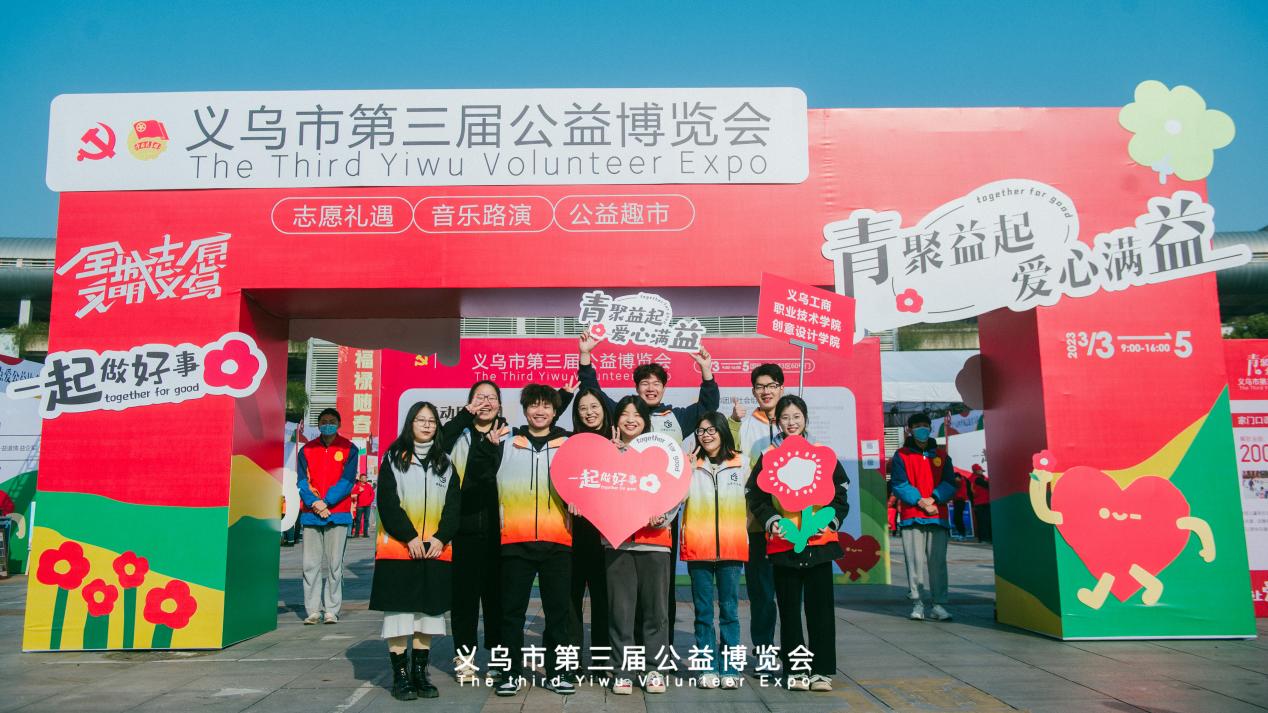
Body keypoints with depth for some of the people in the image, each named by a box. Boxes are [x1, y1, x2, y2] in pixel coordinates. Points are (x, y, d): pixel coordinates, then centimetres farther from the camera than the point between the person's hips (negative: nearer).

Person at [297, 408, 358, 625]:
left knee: (334, 563, -1)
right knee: (310, 564, 2)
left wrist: (326, 502, -13)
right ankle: (313, 610, 8)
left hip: (338, 514, -2)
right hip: (311, 514, 2)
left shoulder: (349, 449, 4)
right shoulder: (307, 450, 11)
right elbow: (302, 481, 4)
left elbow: (347, 481, -3)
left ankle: (332, 610, 4)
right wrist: (314, 503, -12)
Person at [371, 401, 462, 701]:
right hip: (398, 548, -3)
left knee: (429, 609, 6)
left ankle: (420, 672, 16)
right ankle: (400, 675, 7)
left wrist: (441, 537, -9)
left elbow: (454, 504, 6)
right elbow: (388, 502, -4)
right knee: (398, 609, -1)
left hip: (436, 549, 3)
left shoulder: (445, 463, 13)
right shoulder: (393, 458, 5)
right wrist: (409, 537, -14)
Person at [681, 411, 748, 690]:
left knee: (729, 609, 6)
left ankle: (729, 669, 14)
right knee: (703, 610, 6)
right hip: (698, 546, 0)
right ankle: (707, 668, 14)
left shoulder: (740, 464, 7)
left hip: (731, 547, 0)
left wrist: (744, 529, 5)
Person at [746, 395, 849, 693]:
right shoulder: (769, 456, 6)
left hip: (819, 542, 0)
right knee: (790, 609, 6)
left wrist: (830, 520, -7)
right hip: (783, 544, 0)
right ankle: (795, 670, 16)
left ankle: (821, 670, 14)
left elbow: (840, 494, 8)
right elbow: (755, 496, 4)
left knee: (820, 607, 3)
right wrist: (771, 521, -11)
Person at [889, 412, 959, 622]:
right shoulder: (901, 456, 7)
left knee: (938, 560, -2)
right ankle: (917, 603, 3)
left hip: (938, 516, 2)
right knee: (915, 560, -3)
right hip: (911, 517, -2)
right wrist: (919, 501, -14)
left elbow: (950, 483, 7)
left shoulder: (941, 455, 15)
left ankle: (939, 604, 2)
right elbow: (899, 484, -2)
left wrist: (933, 499, -10)